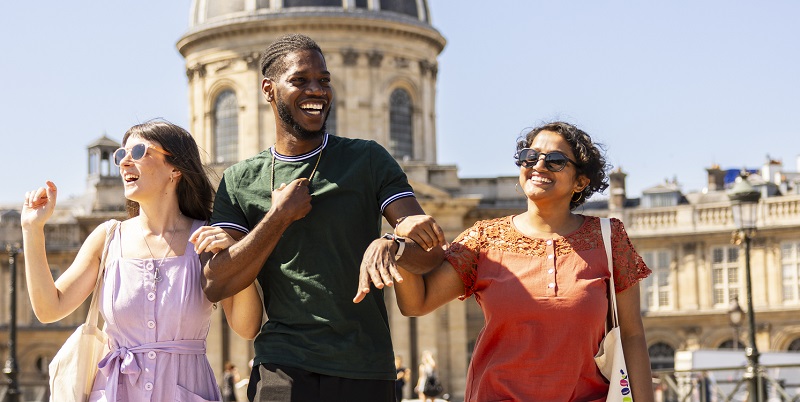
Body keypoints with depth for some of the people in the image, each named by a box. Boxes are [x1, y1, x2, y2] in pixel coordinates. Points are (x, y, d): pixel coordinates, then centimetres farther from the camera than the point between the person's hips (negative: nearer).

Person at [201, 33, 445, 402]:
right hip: (282, 367, 0)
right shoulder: (240, 181, 8)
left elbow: (431, 249, -5)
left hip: (365, 369, 1)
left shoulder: (368, 160, 6)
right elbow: (216, 285, -1)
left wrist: (389, 246, -27)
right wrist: (280, 216, -8)